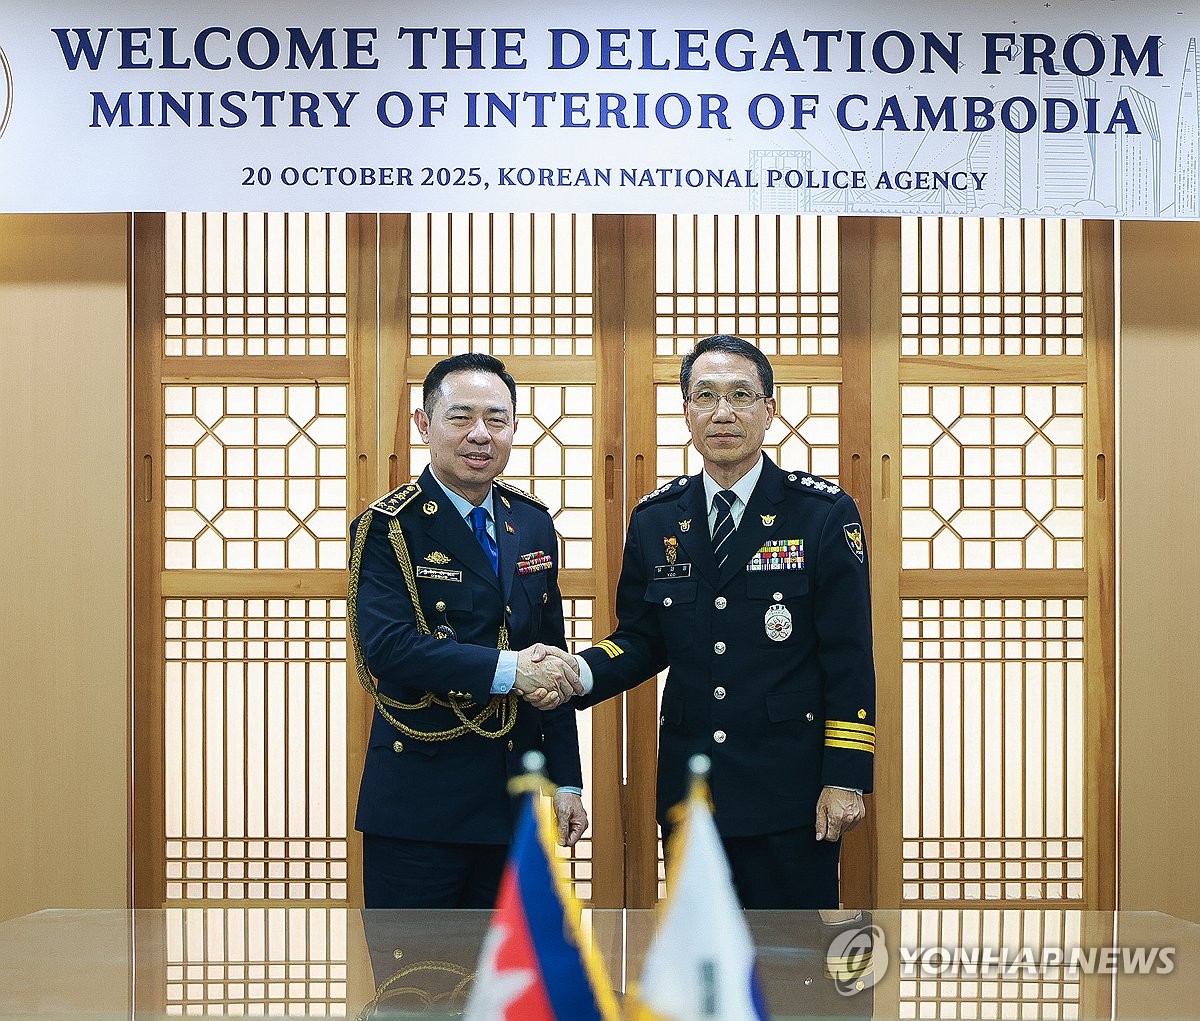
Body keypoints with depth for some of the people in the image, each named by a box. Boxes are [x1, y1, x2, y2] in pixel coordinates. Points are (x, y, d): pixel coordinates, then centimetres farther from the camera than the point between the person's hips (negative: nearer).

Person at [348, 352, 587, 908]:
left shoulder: (533, 523, 10)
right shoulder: (387, 528, -7)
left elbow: (552, 656, 12)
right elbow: (387, 646, -21)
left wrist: (566, 781, 8)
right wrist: (507, 669, -26)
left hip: (518, 800, 5)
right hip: (419, 799, -5)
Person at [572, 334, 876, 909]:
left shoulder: (825, 515, -4)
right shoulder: (655, 521, 7)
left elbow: (849, 661, -5)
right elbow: (642, 639, 11)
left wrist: (846, 779, -9)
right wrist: (581, 674, -10)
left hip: (790, 793, -3)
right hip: (689, 791, 4)